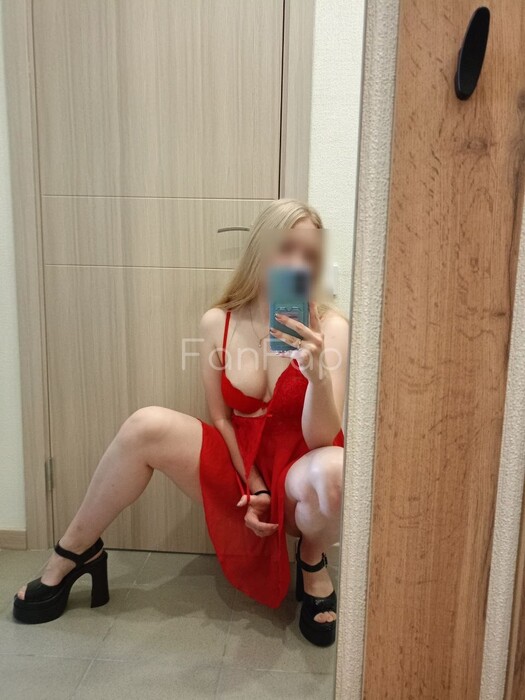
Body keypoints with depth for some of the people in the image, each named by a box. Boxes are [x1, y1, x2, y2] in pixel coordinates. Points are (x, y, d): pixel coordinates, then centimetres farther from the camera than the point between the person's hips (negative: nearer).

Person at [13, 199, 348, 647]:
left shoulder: (329, 327, -14)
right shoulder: (218, 323, -6)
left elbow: (322, 438, -19)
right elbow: (221, 418, 0)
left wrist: (318, 371, -38)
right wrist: (251, 486, -11)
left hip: (300, 484, -2)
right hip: (239, 471, 2)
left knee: (332, 471, -38)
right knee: (148, 426, -22)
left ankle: (313, 561, -1)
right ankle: (74, 555, 2)